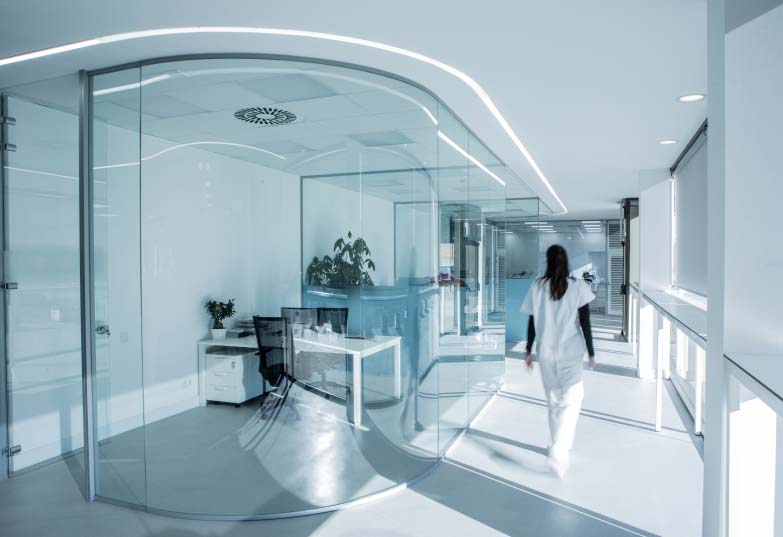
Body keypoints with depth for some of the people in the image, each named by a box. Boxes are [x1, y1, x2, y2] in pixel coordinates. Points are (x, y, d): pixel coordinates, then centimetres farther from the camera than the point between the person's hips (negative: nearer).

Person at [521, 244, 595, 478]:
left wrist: (528, 350, 11)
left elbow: (532, 322, 1)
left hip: (545, 353, 2)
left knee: (553, 400, 17)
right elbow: (585, 323, -7)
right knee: (570, 400, 4)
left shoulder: (537, 286, -2)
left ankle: (559, 448, 32)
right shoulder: (578, 286, -7)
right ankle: (559, 452, -11)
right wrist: (591, 352, 3)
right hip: (570, 353, -2)